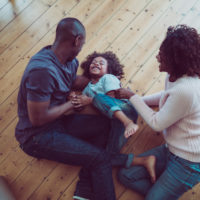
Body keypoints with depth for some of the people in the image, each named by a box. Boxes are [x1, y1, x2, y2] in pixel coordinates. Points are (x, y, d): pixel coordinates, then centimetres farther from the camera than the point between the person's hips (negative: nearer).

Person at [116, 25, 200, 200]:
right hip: (172, 150, 9)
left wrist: (132, 96, -12)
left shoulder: (185, 90, -33)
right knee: (126, 175, 6)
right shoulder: (175, 77, -5)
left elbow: (157, 123, -20)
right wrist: (138, 100, 8)